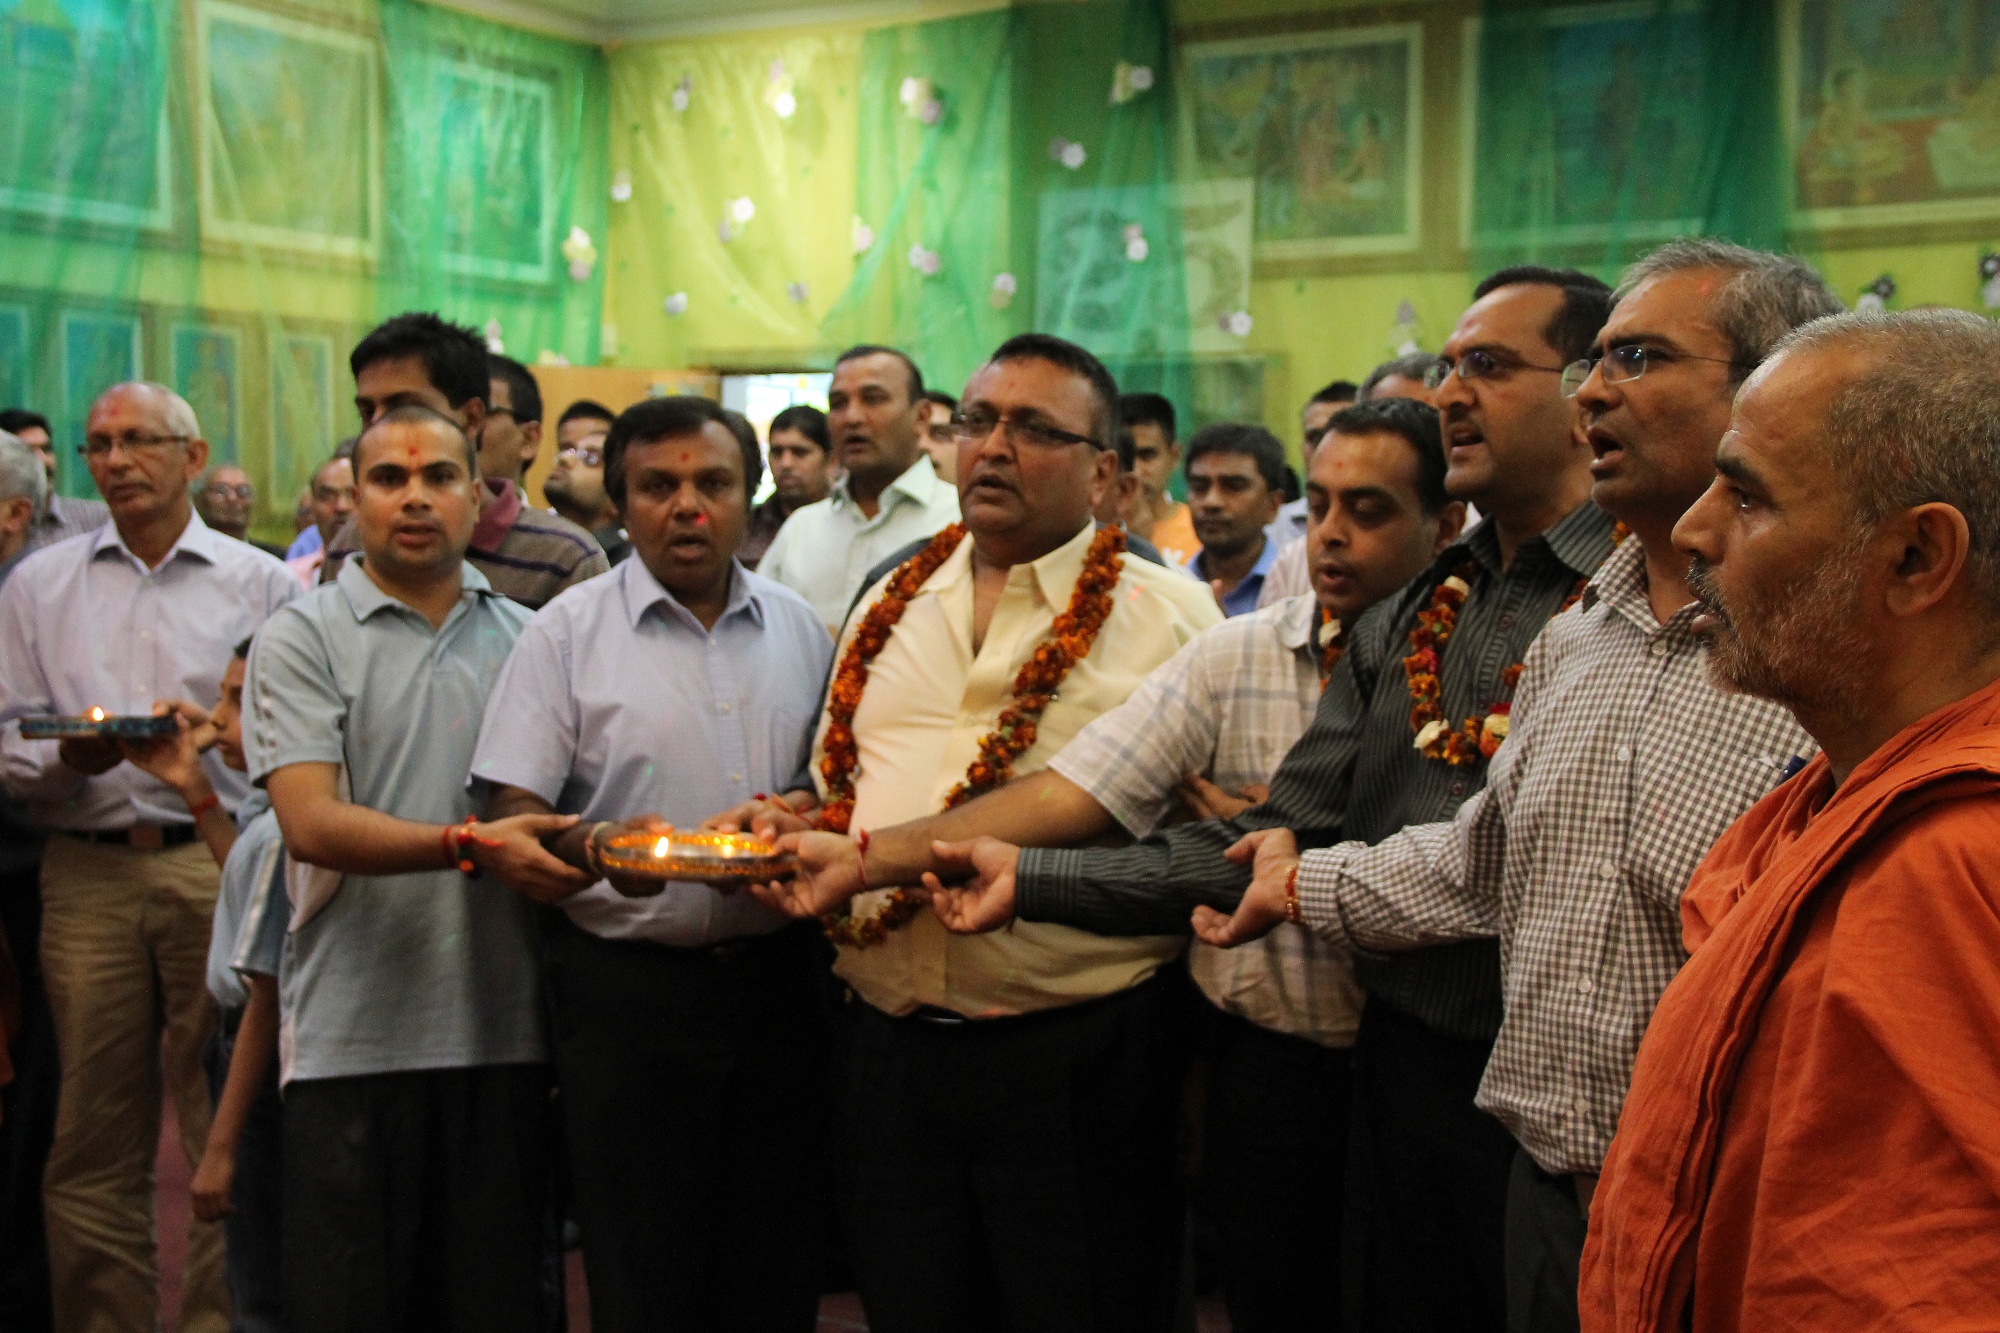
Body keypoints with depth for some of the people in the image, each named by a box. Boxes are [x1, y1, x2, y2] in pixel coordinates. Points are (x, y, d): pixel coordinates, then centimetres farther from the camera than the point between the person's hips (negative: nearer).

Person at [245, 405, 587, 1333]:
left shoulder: (529, 641, 12)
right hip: (353, 1038, -3)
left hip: (503, 1035, 3)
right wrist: (468, 845, -25)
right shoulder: (301, 641, 1)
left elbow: (567, 804, 19)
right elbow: (311, 823, -12)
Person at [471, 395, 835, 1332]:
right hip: (625, 986, -3)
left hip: (777, 971, 3)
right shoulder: (568, 632, 1)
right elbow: (510, 814, -5)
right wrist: (595, 849, -25)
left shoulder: (800, 629, 11)